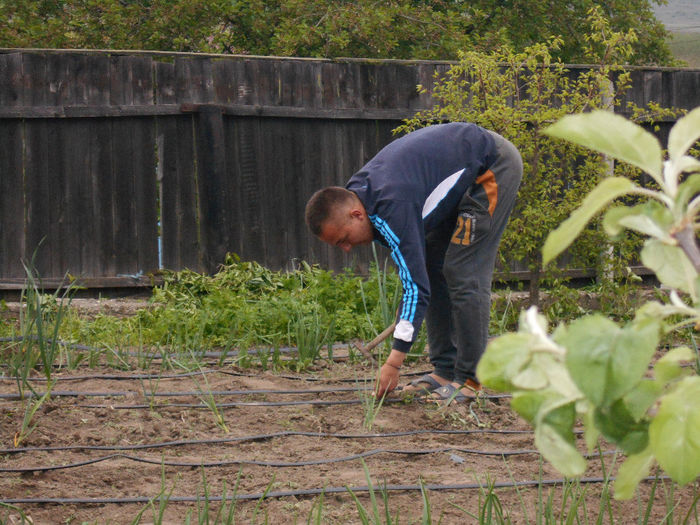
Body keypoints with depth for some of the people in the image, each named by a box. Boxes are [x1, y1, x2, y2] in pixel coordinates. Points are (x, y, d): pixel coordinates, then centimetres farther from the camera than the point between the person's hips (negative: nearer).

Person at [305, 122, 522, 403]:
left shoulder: (392, 207, -32)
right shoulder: (359, 189, -3)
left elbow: (416, 285, -32)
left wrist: (393, 363, -32)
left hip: (494, 167, -10)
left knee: (465, 274, -14)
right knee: (432, 267, 8)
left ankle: (468, 380, -9)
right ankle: (445, 372, 10)